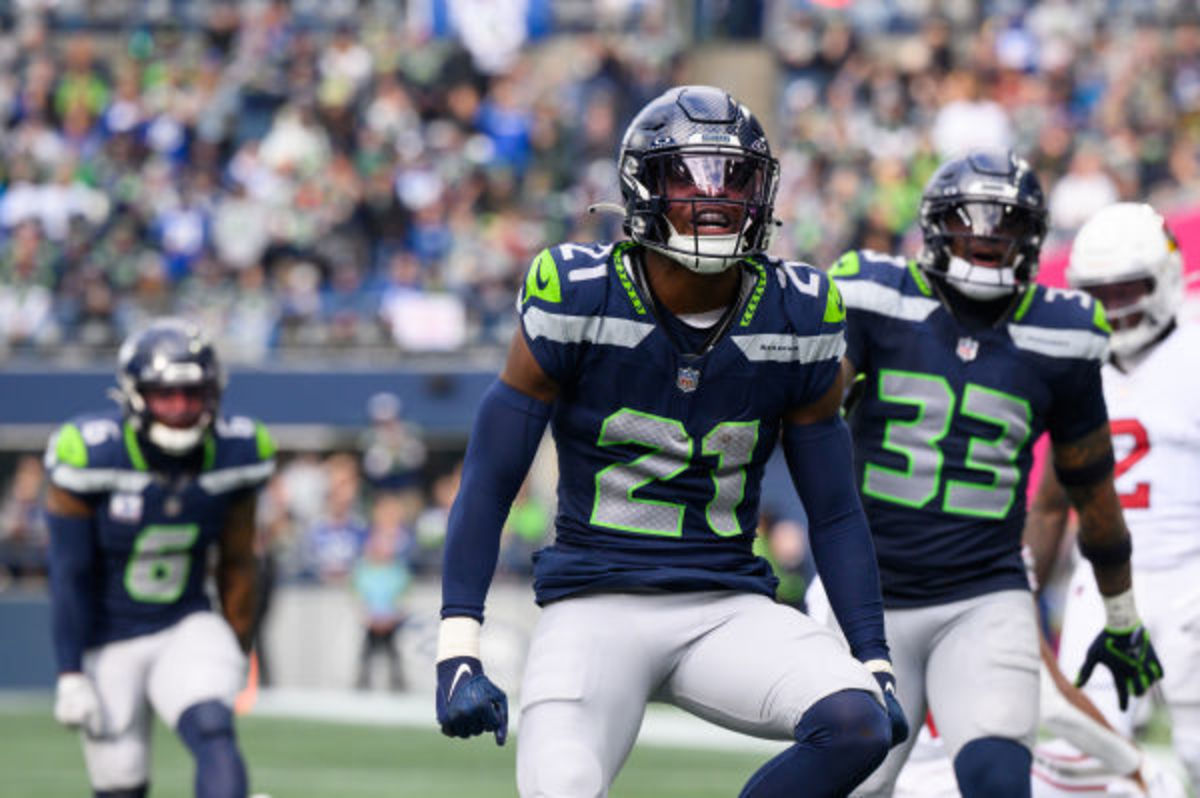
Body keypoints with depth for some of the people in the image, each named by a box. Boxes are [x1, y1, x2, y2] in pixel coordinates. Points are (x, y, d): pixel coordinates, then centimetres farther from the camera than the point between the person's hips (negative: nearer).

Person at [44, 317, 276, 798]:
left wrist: (237, 650, 13)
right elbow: (70, 575, -13)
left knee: (214, 733, -25)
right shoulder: (91, 457, -19)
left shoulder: (234, 455, -8)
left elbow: (236, 564, 5)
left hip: (188, 630, 2)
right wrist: (71, 675, -11)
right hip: (109, 644, -2)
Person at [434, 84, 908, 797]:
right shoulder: (577, 300, -8)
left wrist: (875, 662, 4)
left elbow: (836, 513, 11)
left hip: (728, 609, 3)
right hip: (596, 605, -3)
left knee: (856, 724, -25)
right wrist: (459, 652, -12)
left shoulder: (795, 319, 1)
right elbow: (489, 485, -4)